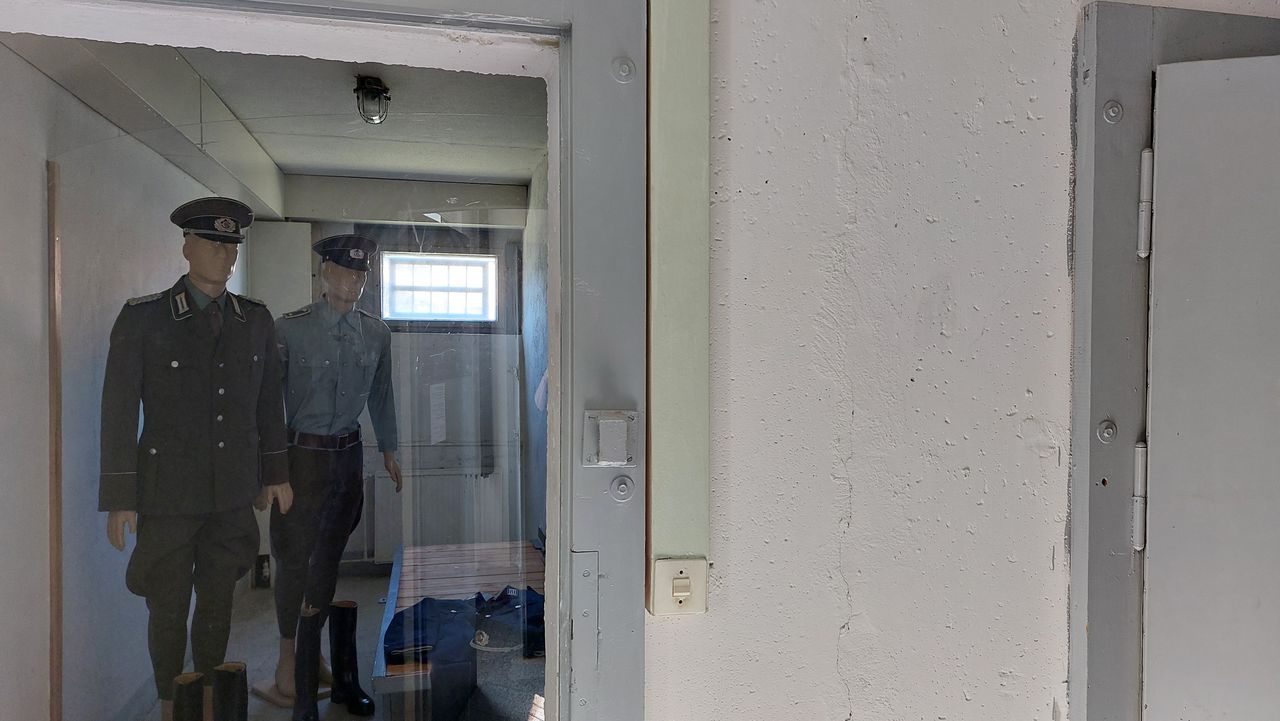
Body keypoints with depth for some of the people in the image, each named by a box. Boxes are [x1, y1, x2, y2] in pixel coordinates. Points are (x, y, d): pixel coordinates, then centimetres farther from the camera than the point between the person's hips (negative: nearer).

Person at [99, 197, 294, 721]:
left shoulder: (256, 319, 2)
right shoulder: (143, 319, -8)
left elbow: (269, 402, 9)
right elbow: (119, 411, -7)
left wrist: (275, 474, 11)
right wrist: (119, 499, -7)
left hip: (234, 494, 3)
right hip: (168, 495, -3)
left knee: (218, 602, 15)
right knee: (168, 609, 11)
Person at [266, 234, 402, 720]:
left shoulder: (376, 333, 3)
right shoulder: (290, 329, -9)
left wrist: (388, 449, 17)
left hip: (349, 453, 4)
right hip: (302, 454, -3)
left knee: (332, 559, 11)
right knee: (295, 557, 3)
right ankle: (289, 652, 23)